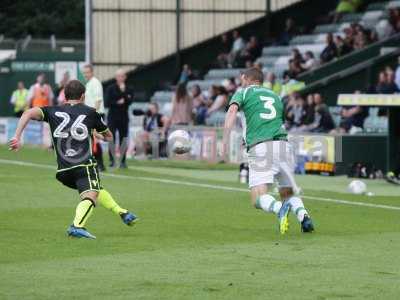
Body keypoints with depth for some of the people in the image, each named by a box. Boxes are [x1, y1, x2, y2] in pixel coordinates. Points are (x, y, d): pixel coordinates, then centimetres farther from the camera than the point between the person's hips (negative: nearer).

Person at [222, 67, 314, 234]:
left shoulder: (243, 92, 15)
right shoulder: (275, 96, 29)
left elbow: (232, 111, -4)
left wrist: (225, 141, -13)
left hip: (260, 148, -4)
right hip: (284, 144, 4)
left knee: (258, 199, -8)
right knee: (288, 194, 16)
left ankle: (280, 208, -40)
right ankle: (303, 215, -14)